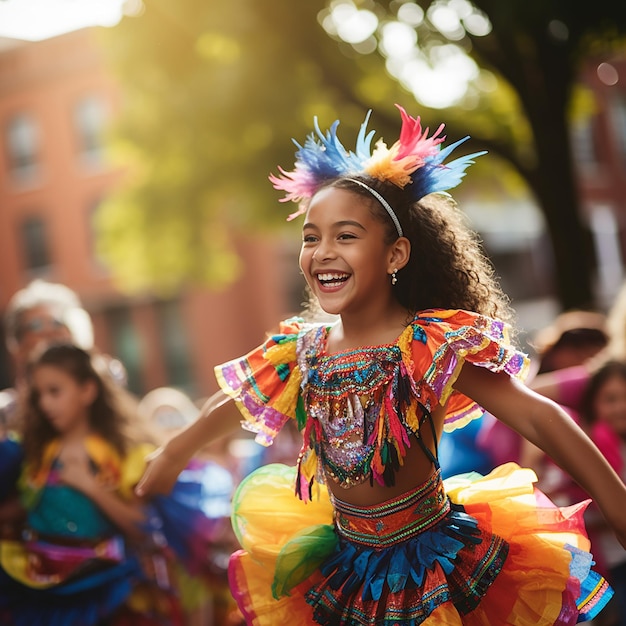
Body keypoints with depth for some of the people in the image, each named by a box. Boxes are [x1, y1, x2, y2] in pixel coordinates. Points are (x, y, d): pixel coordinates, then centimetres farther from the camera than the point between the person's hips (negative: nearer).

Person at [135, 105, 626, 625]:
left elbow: (537, 417, -26)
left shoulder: (433, 343, -20)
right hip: (344, 561, 5)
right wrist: (172, 455, 26)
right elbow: (231, 406, 14)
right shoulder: (301, 348, -4)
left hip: (436, 562, -5)